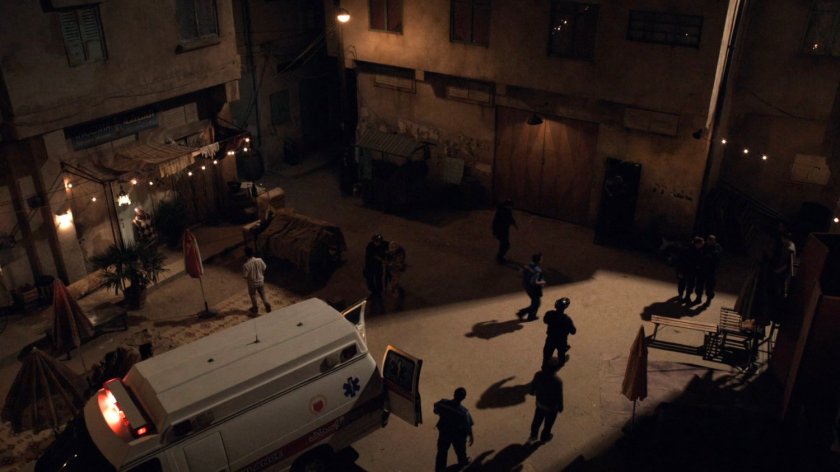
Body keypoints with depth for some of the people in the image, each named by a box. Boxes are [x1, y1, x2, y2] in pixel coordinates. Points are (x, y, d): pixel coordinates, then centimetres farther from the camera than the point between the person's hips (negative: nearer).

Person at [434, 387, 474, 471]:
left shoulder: (442, 403, -27)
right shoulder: (464, 412, -34)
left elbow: (436, 411, -6)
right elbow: (468, 427, -20)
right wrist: (471, 436, -1)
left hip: (444, 432, 2)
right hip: (458, 435, -2)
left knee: (442, 451, 24)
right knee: (460, 450, 29)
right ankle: (462, 462, 58)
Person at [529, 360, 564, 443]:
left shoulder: (538, 375, -23)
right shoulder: (557, 381, -38)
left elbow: (533, 385, -2)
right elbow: (559, 396, -23)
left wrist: (532, 392, 21)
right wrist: (560, 407, -3)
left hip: (540, 403, 4)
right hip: (551, 407, -4)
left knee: (537, 420, 28)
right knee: (548, 423, 25)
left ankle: (533, 436, 48)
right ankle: (545, 437, 48)